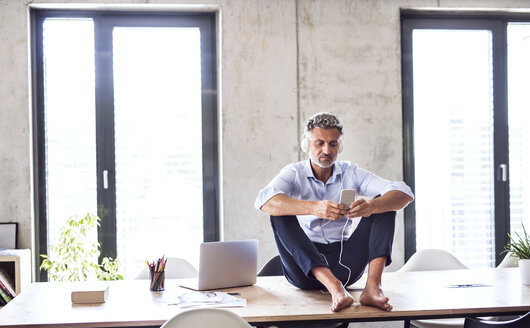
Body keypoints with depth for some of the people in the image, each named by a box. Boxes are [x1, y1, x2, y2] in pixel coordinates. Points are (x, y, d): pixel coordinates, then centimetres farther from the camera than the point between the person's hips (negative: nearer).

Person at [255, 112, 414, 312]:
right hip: (306, 268, -2)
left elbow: (404, 194, -5)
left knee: (384, 203, -9)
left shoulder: (351, 173, 8)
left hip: (345, 265, 2)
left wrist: (372, 206, -28)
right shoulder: (294, 174, 2)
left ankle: (372, 286, -31)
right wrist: (314, 208, -37)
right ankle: (334, 288, -41)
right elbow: (264, 201, -21)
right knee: (281, 213, -24)